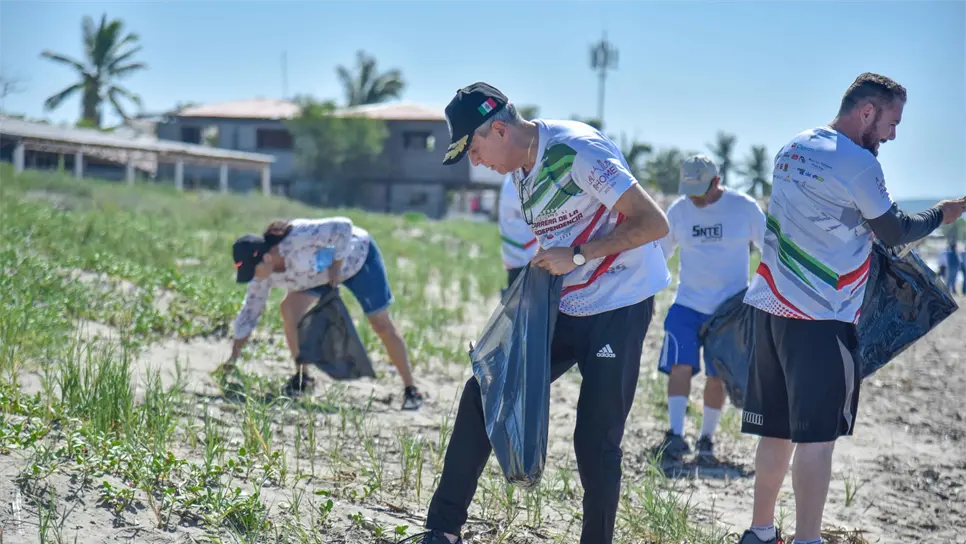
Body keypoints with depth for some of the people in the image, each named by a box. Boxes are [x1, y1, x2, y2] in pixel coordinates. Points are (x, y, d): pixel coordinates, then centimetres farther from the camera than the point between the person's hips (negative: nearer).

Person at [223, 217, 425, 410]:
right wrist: (234, 356, -8)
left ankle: (411, 390, 6)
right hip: (323, 271, 6)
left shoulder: (298, 239, -41)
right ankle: (302, 377, -2)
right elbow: (250, 312, -7)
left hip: (357, 256, -6)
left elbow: (343, 227, -38)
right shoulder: (264, 275, -17)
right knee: (289, 308, -16)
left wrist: (336, 266, -32)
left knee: (382, 326, -4)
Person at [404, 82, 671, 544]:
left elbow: (653, 223, -22)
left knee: (596, 439, -8)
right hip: (560, 307, 8)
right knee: (483, 394, 1)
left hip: (619, 307, -8)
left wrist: (576, 255, -22)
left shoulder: (578, 151, -19)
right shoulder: (520, 167, 7)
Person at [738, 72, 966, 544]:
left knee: (776, 429, 13)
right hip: (819, 319, -8)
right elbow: (894, 232, -1)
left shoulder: (792, 148, 12)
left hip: (771, 306, 8)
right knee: (817, 434, -5)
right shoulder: (859, 164, -12)